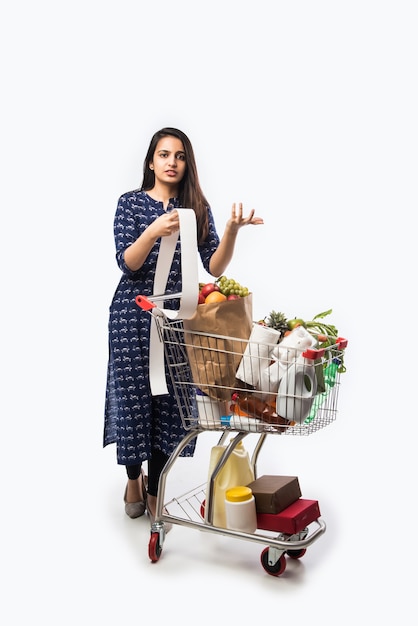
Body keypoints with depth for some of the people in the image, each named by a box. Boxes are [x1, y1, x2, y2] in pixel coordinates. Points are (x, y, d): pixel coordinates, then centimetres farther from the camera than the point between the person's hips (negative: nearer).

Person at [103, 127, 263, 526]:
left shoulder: (198, 208, 6)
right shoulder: (131, 202, 0)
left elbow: (214, 267, -2)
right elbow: (126, 264, -10)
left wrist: (232, 231, -20)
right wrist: (154, 232, -28)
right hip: (134, 313, -2)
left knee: (170, 400, 3)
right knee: (133, 396, 3)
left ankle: (154, 491, 20)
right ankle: (133, 479, 29)